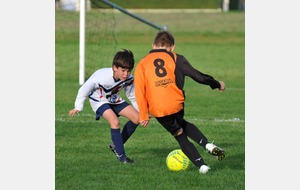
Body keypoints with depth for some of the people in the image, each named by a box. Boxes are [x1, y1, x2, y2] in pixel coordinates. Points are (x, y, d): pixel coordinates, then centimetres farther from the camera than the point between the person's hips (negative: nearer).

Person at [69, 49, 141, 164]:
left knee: (136, 118, -7)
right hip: (99, 100, -6)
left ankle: (116, 145, 8)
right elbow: (84, 90, -21)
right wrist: (78, 108, -19)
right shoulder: (101, 77, -35)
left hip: (114, 99, 6)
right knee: (115, 122, -29)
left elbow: (132, 96, -1)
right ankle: (121, 156, -20)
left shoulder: (129, 79, -20)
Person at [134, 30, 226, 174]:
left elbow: (139, 91, 1)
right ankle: (207, 145, 8)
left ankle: (201, 165, 8)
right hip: (176, 105, 0)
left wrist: (143, 115, 3)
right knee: (183, 125, 30)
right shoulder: (175, 59, 8)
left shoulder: (142, 64, 10)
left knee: (180, 136, 16)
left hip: (158, 110, 0)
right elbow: (197, 75, 10)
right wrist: (217, 85, 24)